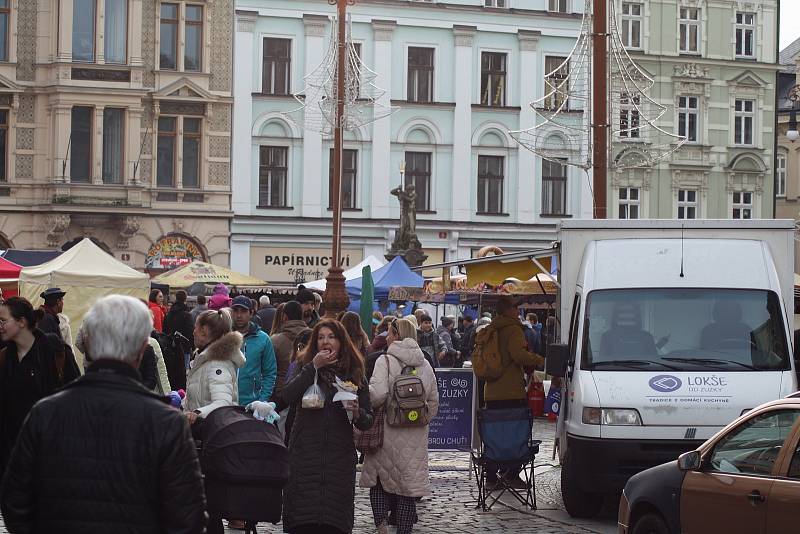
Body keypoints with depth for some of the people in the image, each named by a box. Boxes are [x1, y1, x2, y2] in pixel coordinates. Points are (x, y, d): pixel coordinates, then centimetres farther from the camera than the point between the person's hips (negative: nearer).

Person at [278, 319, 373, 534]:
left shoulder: (354, 374, 9)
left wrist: (356, 413, -14)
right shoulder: (304, 367, 8)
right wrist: (313, 367, -13)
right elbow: (287, 397, -12)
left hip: (339, 456, 1)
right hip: (305, 454, -1)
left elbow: (368, 421, 9)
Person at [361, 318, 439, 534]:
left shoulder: (386, 361, -9)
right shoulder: (425, 365, 9)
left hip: (388, 431, -4)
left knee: (380, 476, 10)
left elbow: (378, 393, -20)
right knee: (409, 481, 8)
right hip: (416, 436, 4)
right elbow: (434, 401, 12)